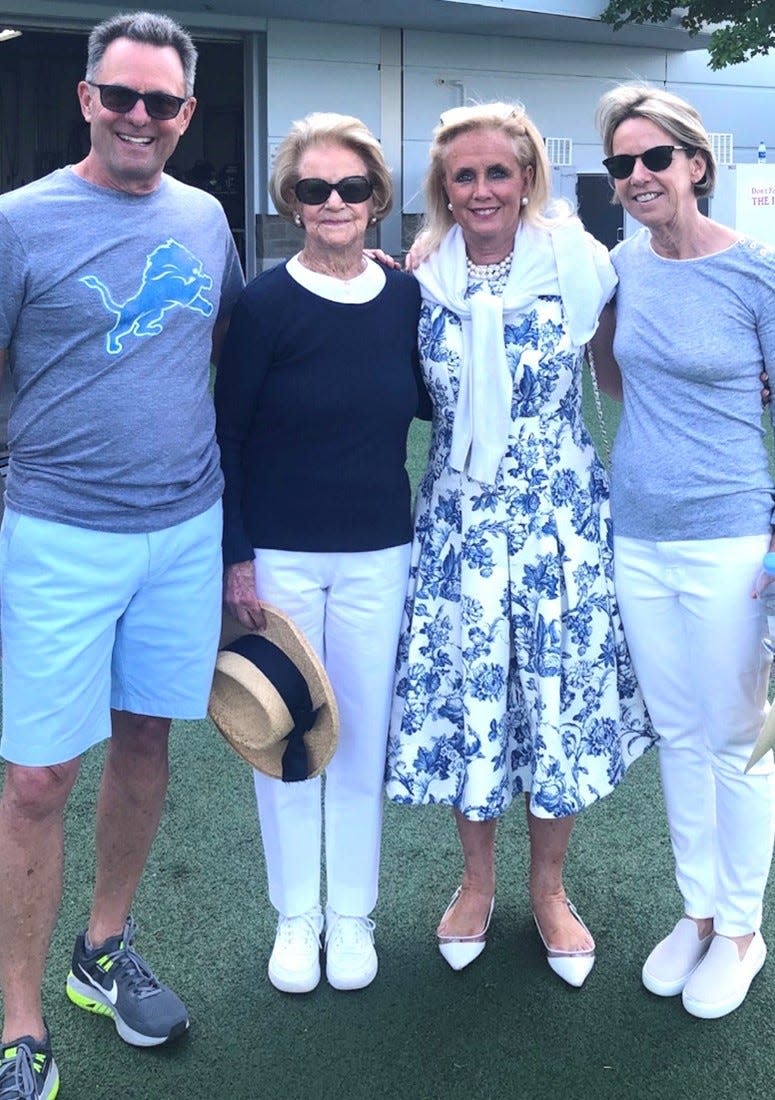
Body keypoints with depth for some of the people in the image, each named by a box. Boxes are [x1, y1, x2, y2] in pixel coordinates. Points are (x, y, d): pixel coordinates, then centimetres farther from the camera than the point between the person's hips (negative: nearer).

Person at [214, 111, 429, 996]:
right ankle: (296, 915, 29)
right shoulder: (267, 303, -9)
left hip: (378, 555, 3)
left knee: (364, 737, 11)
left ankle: (353, 915, 30)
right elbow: (226, 434, -6)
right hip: (279, 555, -2)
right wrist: (236, 557, -9)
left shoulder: (405, 298, 0)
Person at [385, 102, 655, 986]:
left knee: (563, 697, 7)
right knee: (462, 699, 8)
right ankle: (476, 880, 32)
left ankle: (548, 886, 30)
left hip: (561, 516, -1)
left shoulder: (578, 264, -5)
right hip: (458, 517, 1)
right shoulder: (421, 282, 0)